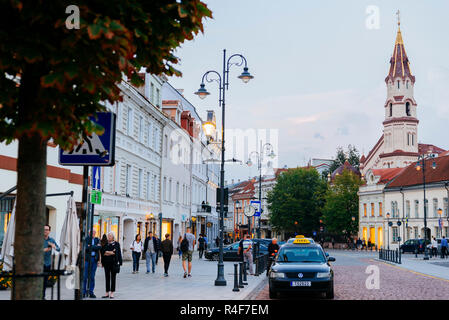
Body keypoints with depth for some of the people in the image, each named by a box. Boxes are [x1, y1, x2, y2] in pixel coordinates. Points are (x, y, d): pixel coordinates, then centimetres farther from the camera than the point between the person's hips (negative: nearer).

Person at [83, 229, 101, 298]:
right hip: (87, 259, -3)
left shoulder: (97, 240, 14)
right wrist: (95, 247, -9)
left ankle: (91, 292, 11)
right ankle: (83, 292, 3)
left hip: (94, 259, 3)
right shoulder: (86, 239, 0)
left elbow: (99, 248, 3)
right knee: (85, 276, -4)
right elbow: (87, 248, -13)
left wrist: (90, 247, -4)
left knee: (92, 277, 6)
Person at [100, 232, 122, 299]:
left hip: (114, 263, -3)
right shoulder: (105, 244, 11)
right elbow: (102, 252, 0)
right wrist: (111, 253, -11)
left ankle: (112, 293, 5)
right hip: (106, 263, 3)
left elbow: (118, 253, -1)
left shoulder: (116, 244, 4)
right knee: (107, 278, 6)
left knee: (113, 278, 0)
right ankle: (107, 293, 13)